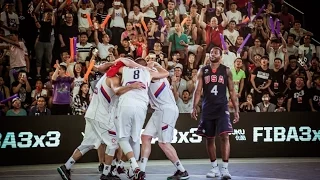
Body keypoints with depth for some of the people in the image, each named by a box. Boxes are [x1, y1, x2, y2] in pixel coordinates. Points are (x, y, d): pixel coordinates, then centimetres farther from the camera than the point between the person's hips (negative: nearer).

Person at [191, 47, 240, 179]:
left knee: (224, 136, -15)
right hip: (207, 108, 2)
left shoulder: (226, 71, 5)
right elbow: (198, 91, 5)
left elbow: (232, 91, 6)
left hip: (222, 108, -2)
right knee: (209, 138, 6)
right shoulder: (202, 71, 7)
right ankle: (215, 168, 17)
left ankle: (225, 168, -15)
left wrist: (236, 110, 0)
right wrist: (194, 107, -7)